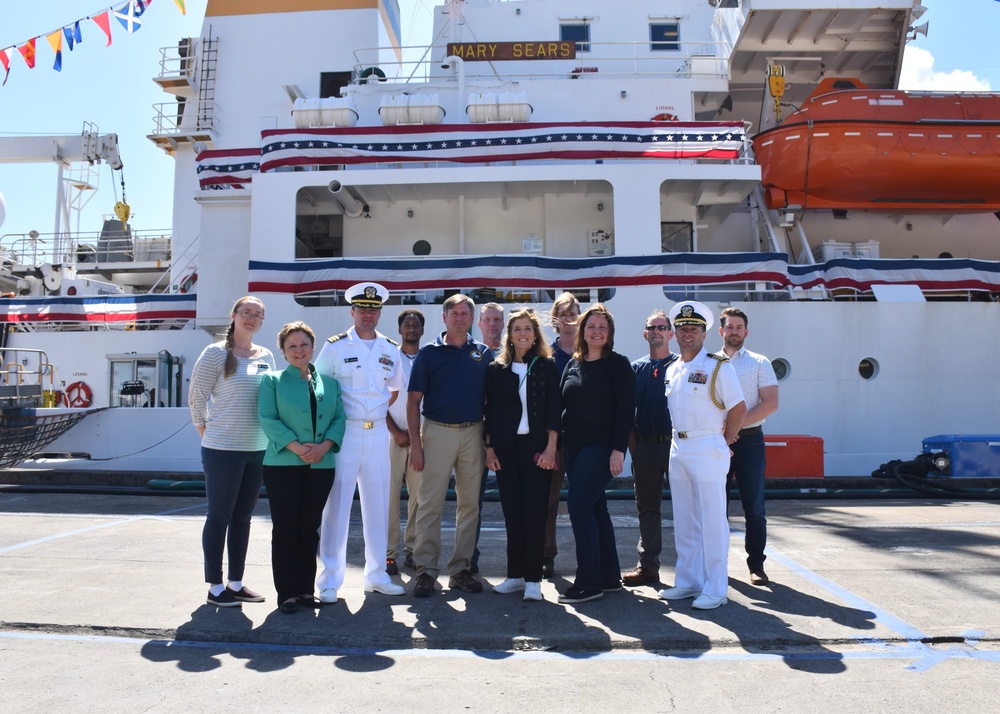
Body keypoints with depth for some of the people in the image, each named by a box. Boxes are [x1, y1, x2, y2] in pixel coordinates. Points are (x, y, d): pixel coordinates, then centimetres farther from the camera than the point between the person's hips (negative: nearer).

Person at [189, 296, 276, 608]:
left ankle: (236, 583, 23)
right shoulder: (216, 353, -6)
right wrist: (208, 432, -2)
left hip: (258, 449, 6)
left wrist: (270, 435, 10)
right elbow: (196, 396, -5)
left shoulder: (266, 356, 9)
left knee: (243, 516, 12)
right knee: (219, 516, 3)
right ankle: (215, 587, 13)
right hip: (223, 450, -5)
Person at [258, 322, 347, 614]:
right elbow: (268, 419, -6)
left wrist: (325, 445, -11)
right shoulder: (272, 380, 3)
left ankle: (306, 589, 18)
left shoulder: (329, 383, 13)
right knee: (285, 529, 1)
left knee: (310, 528, 9)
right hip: (282, 465, -3)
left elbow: (339, 418, 7)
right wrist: (296, 447, -17)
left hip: (321, 466, 3)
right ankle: (286, 593, 10)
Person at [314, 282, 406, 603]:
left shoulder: (391, 350, 10)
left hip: (378, 435, 4)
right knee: (336, 505, -1)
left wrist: (377, 412, 11)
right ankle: (330, 579, 8)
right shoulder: (335, 346, -2)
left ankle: (376, 575, 21)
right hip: (344, 433, -4)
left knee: (378, 505, 9)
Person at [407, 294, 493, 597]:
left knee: (469, 504, 8)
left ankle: (461, 569, 18)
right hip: (437, 432, -2)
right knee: (429, 504, -1)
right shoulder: (428, 353, 2)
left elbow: (491, 399, 10)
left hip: (473, 433, 3)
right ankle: (426, 570, 8)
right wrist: (415, 444, -7)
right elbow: (413, 400, 0)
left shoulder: (483, 353, 8)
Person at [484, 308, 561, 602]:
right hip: (505, 448, 2)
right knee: (512, 513, 7)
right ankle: (515, 575, 16)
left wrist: (550, 448, -8)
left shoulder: (547, 366, 3)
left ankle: (533, 579, 4)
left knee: (535, 512, -2)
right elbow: (490, 412, 7)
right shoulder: (497, 369, 7)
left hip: (537, 446, -2)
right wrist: (489, 449, 1)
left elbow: (553, 409, -1)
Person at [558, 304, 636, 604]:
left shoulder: (618, 364, -4)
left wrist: (618, 449, -17)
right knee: (595, 508, 10)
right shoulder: (572, 364, 13)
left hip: (601, 446, -6)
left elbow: (626, 408, -10)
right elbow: (562, 405, 14)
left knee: (579, 505, -13)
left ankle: (588, 583, -5)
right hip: (573, 446, 6)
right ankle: (609, 576, 20)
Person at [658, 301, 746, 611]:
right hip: (677, 447, 7)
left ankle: (715, 589, 5)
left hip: (707, 448, -7)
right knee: (684, 521, 12)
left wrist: (724, 441, -4)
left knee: (712, 520, -2)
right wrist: (678, 440, 12)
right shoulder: (672, 370, 13)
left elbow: (738, 408, -9)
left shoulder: (717, 366, -8)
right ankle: (688, 582, 22)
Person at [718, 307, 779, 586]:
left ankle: (756, 565, 10)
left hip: (749, 440, -1)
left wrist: (737, 424, -15)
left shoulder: (759, 363, 6)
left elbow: (771, 402, -4)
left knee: (754, 507, 0)